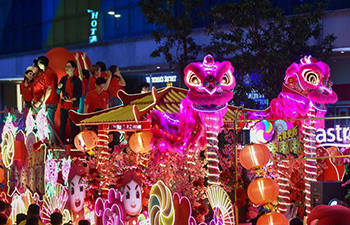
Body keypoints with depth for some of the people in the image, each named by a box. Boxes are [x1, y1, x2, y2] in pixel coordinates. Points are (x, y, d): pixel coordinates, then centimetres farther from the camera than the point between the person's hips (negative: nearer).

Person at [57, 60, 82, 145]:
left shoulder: (77, 80, 0)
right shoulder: (63, 79, 13)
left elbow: (79, 94, -3)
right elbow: (58, 92, 15)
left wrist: (72, 99, -16)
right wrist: (59, 87, -6)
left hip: (73, 106, -4)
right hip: (63, 105, 4)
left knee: (73, 125, -3)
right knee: (62, 124, 4)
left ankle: (74, 142, 2)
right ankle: (61, 141, 10)